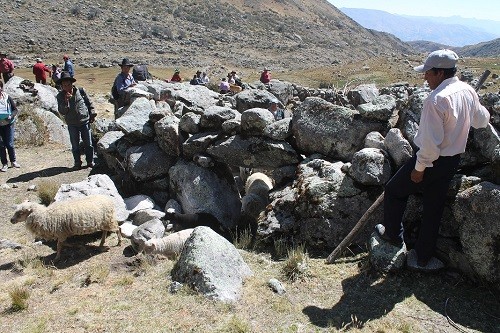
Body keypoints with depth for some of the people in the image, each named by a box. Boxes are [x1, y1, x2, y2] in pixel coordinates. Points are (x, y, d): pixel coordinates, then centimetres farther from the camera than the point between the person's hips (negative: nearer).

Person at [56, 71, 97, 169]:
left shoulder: (80, 91, -3)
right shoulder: (60, 96, -3)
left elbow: (89, 103, 9)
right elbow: (62, 111, -11)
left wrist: (92, 114, 6)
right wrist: (66, 101, -24)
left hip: (85, 121, 0)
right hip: (72, 124, 0)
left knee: (88, 144, 6)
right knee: (75, 145, 6)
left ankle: (90, 161, 20)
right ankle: (77, 163, 20)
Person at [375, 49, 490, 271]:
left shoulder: (436, 99, -25)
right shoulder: (468, 91, 2)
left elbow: (431, 141, -26)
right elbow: (482, 121, 18)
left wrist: (419, 168, -16)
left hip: (432, 160, -8)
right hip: (453, 160, 8)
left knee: (394, 191, 14)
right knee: (434, 208, 16)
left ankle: (393, 234, 28)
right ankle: (423, 257, 29)